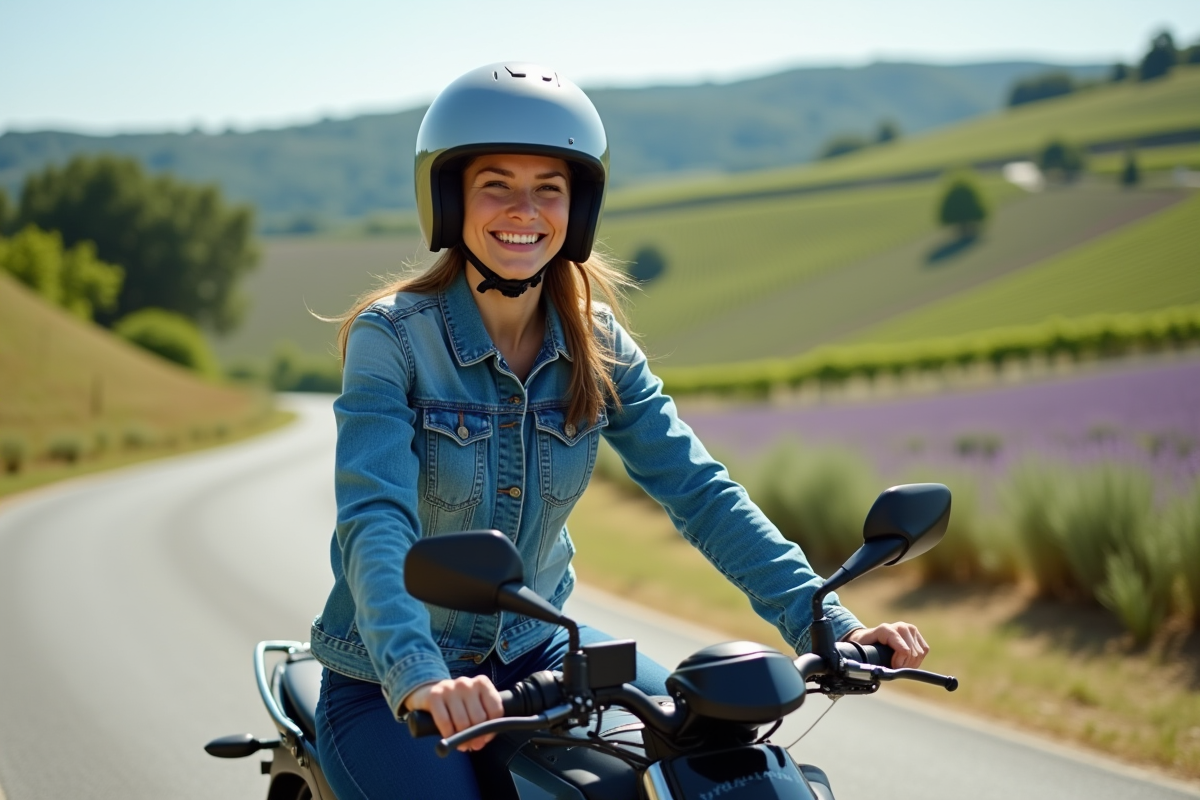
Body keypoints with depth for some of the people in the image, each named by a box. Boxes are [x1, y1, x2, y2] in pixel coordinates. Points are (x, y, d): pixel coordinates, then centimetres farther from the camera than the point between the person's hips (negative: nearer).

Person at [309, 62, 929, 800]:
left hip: (534, 654, 5)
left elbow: (697, 489, -8)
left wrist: (829, 626, -19)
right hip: (386, 685, -5)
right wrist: (420, 678, -46)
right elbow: (374, 521, -29)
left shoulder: (597, 346, -2)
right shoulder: (392, 337, -17)